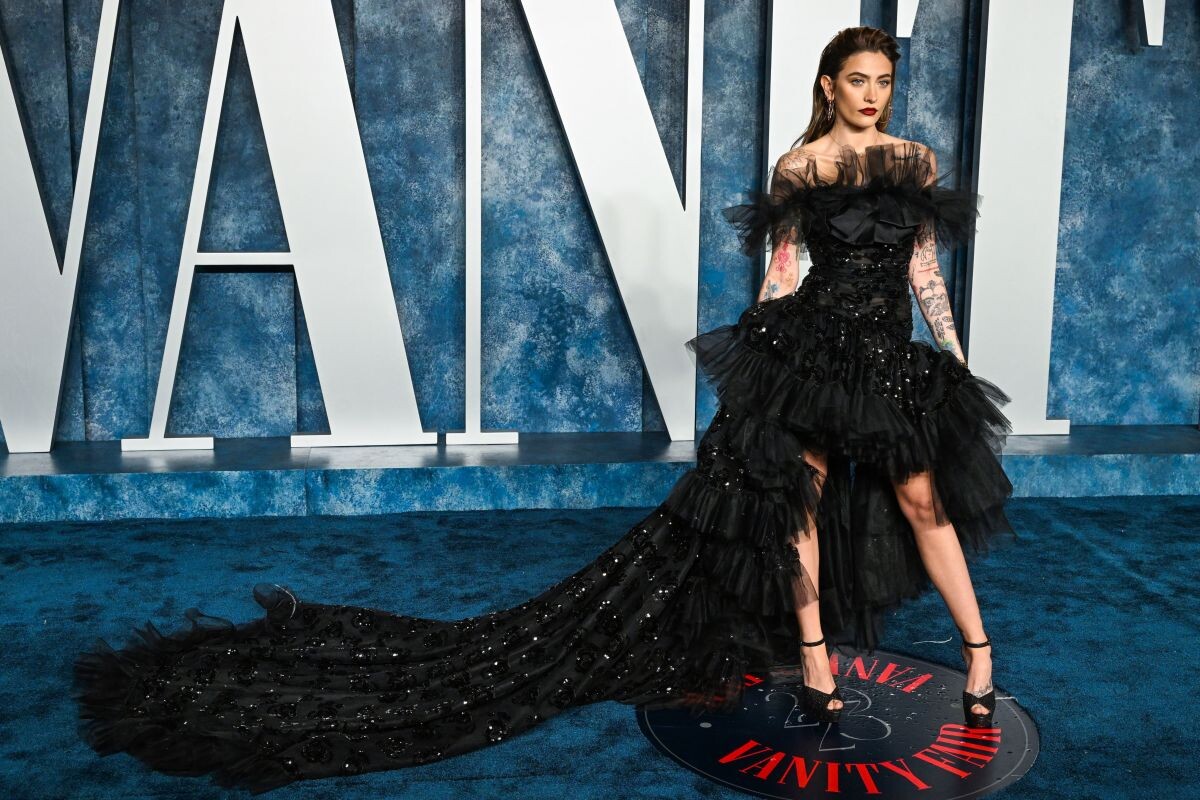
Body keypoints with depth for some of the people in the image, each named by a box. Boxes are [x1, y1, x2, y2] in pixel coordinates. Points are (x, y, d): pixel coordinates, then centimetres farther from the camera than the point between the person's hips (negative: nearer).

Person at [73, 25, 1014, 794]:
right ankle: (812, 654, 16)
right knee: (800, 490, 2)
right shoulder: (798, 167, -3)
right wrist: (760, 366, -6)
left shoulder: (917, 162, 8)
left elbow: (926, 269, 12)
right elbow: (780, 273, -2)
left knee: (921, 492, 5)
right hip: (811, 346, -3)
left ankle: (979, 647, 19)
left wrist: (956, 357, 9)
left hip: (891, 355, 3)